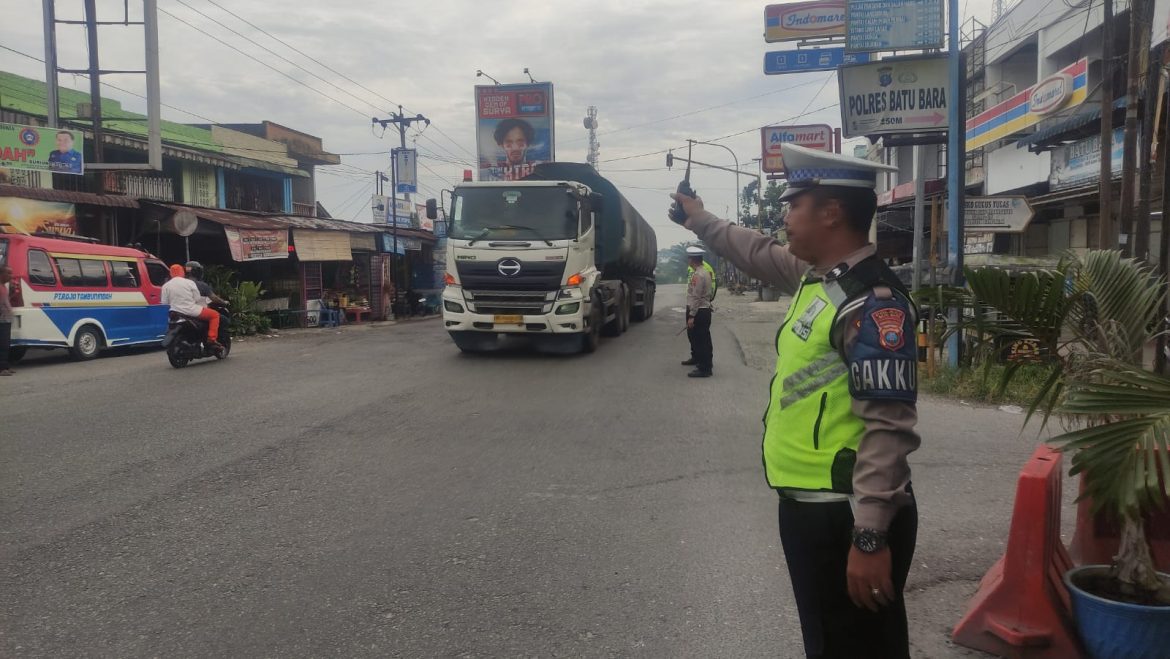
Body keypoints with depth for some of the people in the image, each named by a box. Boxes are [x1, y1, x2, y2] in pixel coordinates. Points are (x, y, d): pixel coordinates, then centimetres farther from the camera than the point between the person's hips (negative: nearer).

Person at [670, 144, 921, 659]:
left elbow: (889, 427, -25)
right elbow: (759, 252, 30)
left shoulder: (873, 302, -20)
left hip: (849, 517, -9)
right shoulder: (816, 276, 9)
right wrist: (700, 220, 42)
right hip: (808, 506, 9)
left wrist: (870, 537, -26)